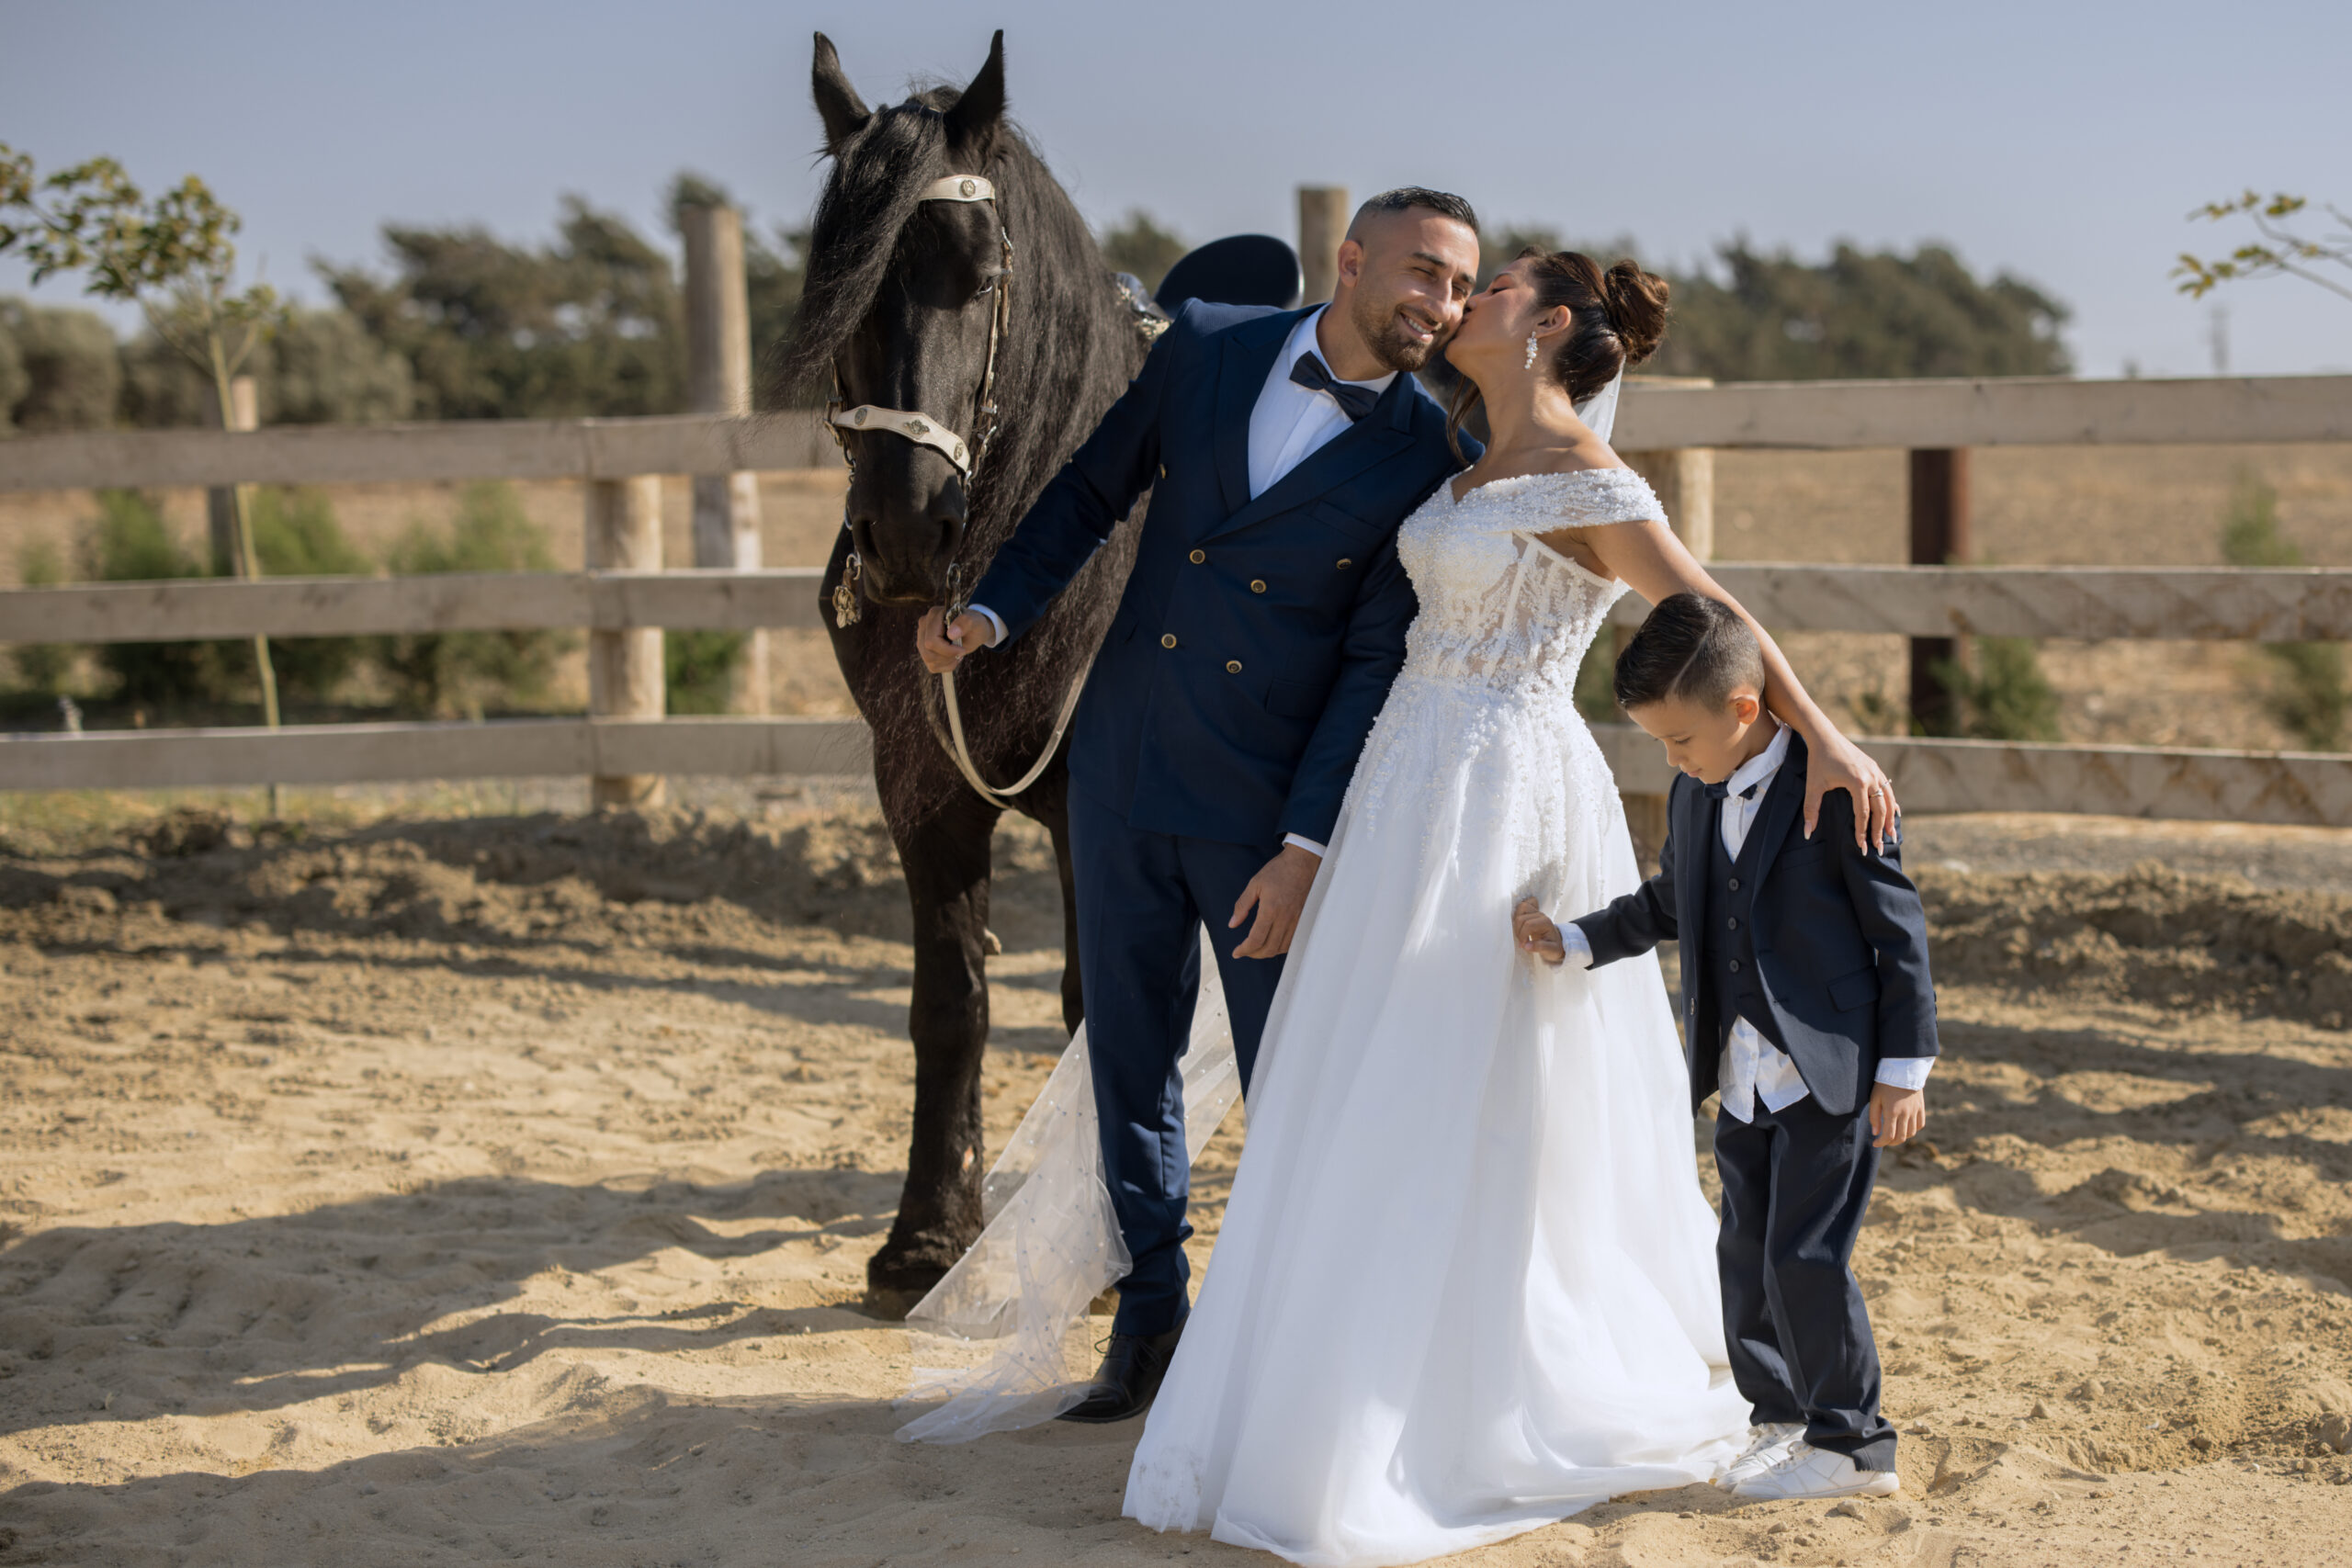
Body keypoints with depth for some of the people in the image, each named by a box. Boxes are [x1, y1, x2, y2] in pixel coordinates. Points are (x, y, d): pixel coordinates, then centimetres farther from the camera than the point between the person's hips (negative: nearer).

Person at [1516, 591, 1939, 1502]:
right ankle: (1779, 1418, 26)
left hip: (1833, 1074, -7)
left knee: (1805, 1258, -8)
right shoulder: (1696, 797, 8)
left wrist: (1904, 1069, -11)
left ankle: (1853, 1444, 4)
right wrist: (1572, 942, 7)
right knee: (1745, 1258, 12)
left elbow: (1899, 932, -11)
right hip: (1745, 1081, 8)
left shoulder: (1839, 793, -14)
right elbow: (1666, 907, 22)